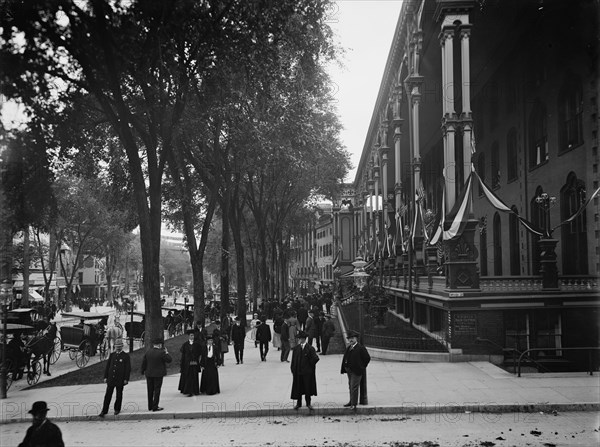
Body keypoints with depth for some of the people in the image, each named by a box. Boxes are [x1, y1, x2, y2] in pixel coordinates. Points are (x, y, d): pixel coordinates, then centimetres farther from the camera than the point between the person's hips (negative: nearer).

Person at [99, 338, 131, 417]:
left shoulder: (126, 356, -2)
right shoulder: (112, 355, 10)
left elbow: (128, 368, -4)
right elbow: (107, 366, 11)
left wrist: (126, 379, -10)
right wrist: (105, 377, 5)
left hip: (120, 380, -3)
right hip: (111, 379, 3)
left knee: (119, 395, 7)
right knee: (108, 395, 1)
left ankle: (117, 409, 22)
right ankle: (104, 411, 4)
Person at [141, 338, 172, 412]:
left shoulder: (148, 352, 0)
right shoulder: (161, 352, -15)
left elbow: (144, 362, 6)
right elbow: (169, 360, -10)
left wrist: (143, 371, 17)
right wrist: (166, 352, 2)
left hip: (149, 374, 5)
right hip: (158, 374, -5)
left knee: (150, 390, 13)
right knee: (157, 390, 1)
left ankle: (150, 407, 20)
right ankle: (155, 407, 1)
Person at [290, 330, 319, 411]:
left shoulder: (310, 348, -10)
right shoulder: (296, 348, 2)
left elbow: (315, 358, -13)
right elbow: (293, 360, 6)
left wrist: (310, 365, -6)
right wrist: (293, 369, 1)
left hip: (307, 372, -3)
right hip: (297, 372, 3)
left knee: (307, 388, 6)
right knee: (298, 388, 9)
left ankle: (308, 403, 21)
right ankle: (298, 403, 21)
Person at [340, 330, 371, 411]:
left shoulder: (361, 348, -11)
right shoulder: (348, 348, 11)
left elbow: (367, 358, -9)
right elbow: (345, 358, 14)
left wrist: (361, 367, -5)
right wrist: (344, 369, 4)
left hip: (356, 371, -8)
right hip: (349, 370, 8)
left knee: (354, 387, -8)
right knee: (350, 387, 16)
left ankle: (353, 404, -3)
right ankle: (351, 401, 27)